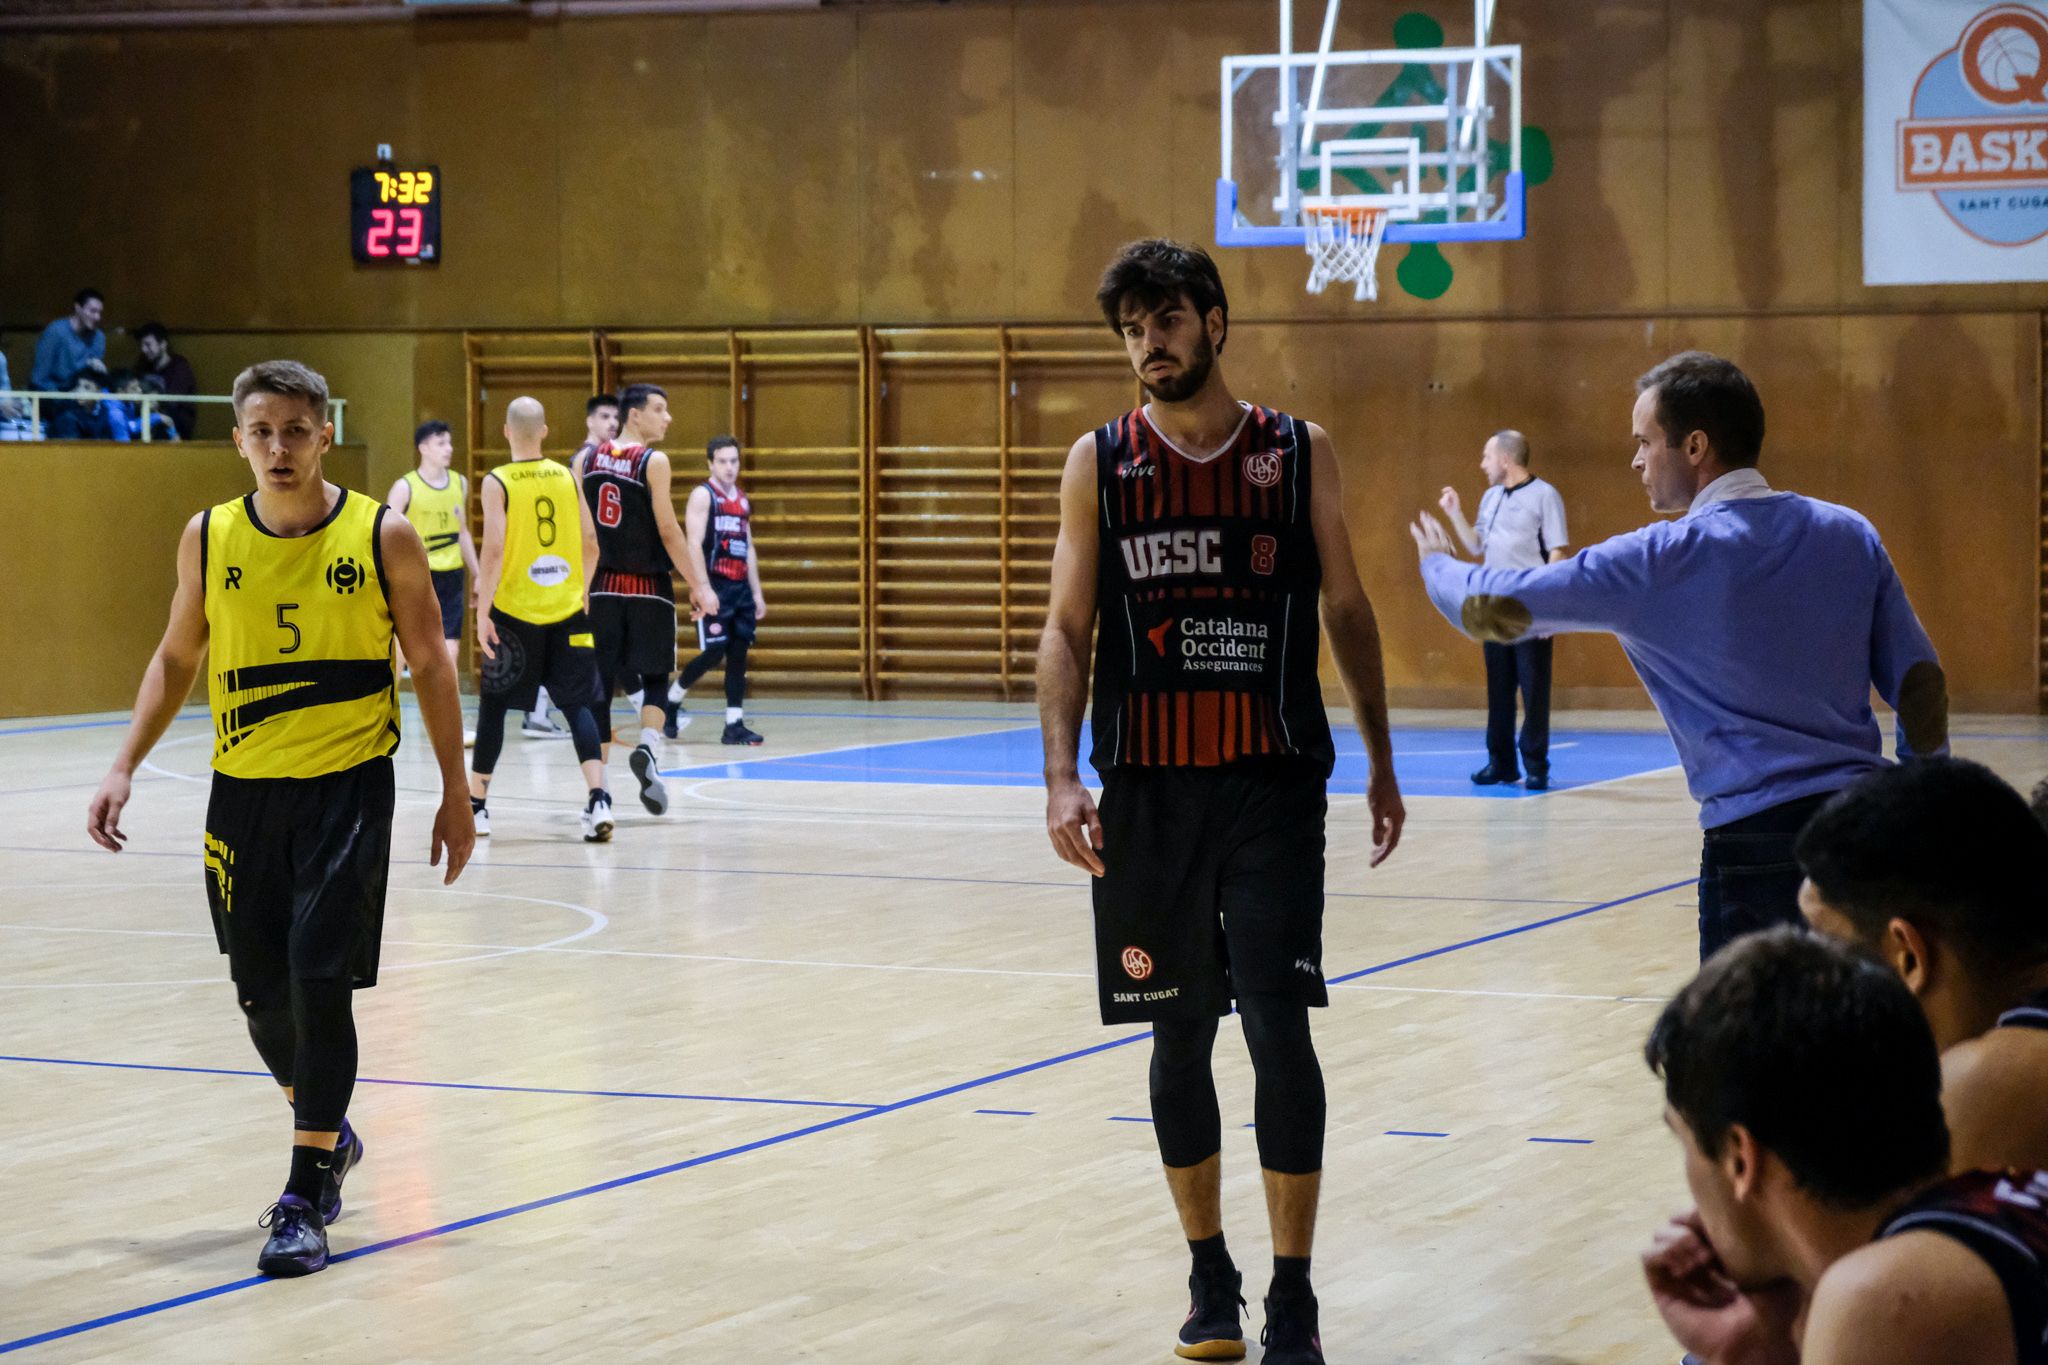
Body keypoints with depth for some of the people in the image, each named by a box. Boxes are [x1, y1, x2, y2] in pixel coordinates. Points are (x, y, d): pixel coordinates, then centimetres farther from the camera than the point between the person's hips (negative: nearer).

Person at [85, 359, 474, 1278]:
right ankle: (327, 1132, 38)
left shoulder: (382, 537, -6)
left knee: (320, 978, -12)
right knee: (261, 987, 10)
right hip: (244, 789, 4)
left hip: (347, 786, -3)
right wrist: (126, 766, 5)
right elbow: (176, 659, 14)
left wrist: (454, 794, 1)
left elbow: (430, 667, 1)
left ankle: (307, 1197, -5)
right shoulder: (209, 539, 2)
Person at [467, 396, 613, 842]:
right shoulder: (567, 477, 4)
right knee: (577, 704, 3)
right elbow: (591, 545, 6)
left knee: (492, 705, 11)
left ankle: (476, 805, 19)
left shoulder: (497, 483, -7)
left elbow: (494, 550, -14)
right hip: (566, 610, 3)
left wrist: (482, 612, -10)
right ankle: (598, 798, -16)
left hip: (514, 609, -3)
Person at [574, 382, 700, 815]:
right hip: (648, 588, -4)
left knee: (599, 685, 7)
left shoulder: (586, 458, 5)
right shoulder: (653, 462, -9)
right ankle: (648, 748, -18)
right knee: (654, 679, 8)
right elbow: (668, 531, -12)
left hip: (602, 587, 4)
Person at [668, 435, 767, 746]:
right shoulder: (702, 495, -6)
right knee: (714, 651, -9)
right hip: (713, 587, -7)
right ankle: (672, 700, 12)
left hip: (740, 587, 7)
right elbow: (693, 544, -15)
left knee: (739, 653, 2)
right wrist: (703, 589, -22)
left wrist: (757, 593, 15)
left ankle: (735, 725, 3)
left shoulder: (742, 499, 16)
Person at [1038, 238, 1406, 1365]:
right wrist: (1061, 778, -11)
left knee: (1278, 1028, -7)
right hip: (1147, 794, 1)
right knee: (1178, 1033, 8)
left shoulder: (1299, 454, 2)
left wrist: (1380, 761, 12)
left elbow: (1345, 609, 10)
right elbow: (1066, 629, 1)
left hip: (1273, 786, -1)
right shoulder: (1099, 464, 2)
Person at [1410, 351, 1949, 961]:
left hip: (1757, 837, -5)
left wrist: (1438, 565, 22)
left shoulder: (1658, 562, -5)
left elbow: (1490, 610, 0)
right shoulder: (1851, 535, 8)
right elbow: (1921, 687, 9)